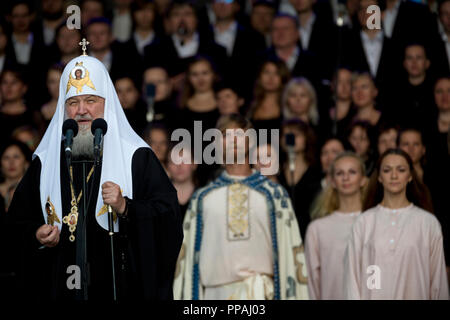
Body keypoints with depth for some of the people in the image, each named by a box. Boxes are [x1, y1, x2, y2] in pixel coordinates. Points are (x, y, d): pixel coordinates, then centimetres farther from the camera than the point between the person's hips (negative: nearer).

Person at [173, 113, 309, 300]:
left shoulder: (273, 193, 8)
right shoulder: (203, 197, 13)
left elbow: (290, 250, 7)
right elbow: (188, 254, 13)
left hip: (259, 291, -2)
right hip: (215, 290, 2)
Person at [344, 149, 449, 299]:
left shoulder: (428, 222, 3)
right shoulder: (364, 221, 5)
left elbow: (437, 277, 6)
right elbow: (353, 272, 5)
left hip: (415, 295, 0)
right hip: (374, 296, 1)